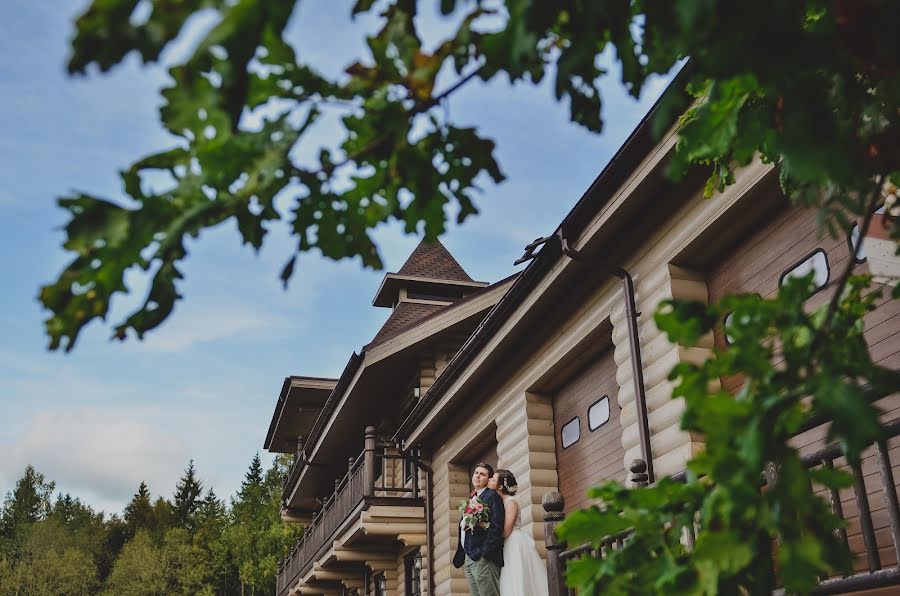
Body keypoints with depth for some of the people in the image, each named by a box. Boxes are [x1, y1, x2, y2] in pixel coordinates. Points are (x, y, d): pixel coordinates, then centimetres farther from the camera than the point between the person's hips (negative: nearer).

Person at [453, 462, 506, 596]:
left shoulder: (492, 496, -3)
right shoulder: (471, 499, 22)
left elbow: (496, 526, -14)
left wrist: (485, 552, -20)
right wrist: (461, 557, 13)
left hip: (482, 558, -8)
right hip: (468, 558, 8)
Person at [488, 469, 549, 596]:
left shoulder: (510, 502, -10)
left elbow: (505, 532, -18)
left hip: (516, 546, -8)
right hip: (507, 548, 8)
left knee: (519, 584, -8)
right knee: (510, 585, 4)